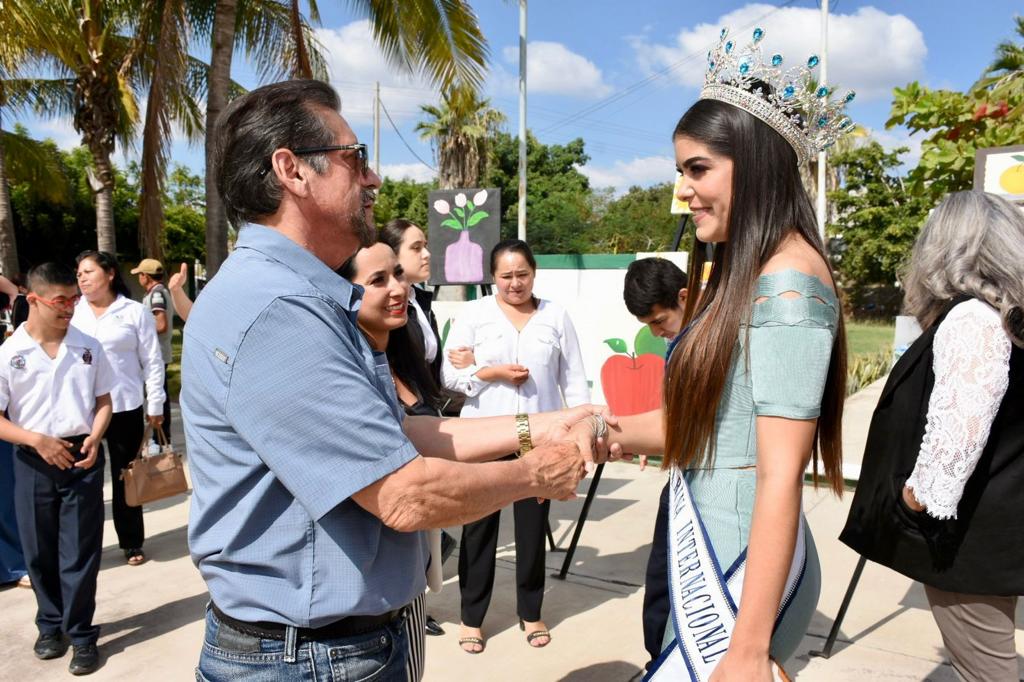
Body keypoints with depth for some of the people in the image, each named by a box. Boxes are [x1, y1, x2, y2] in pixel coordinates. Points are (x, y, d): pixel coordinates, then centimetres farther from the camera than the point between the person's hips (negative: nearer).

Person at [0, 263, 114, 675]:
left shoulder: (88, 347, 0)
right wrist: (36, 440, -18)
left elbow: (103, 402, 7)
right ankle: (51, 624, 33)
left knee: (80, 551, 5)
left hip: (83, 459, 0)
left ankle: (80, 633, 17)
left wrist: (93, 440, -10)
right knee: (40, 551, 14)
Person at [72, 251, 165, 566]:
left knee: (125, 477, 8)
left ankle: (131, 542, 21)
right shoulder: (71, 312, 7)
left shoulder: (135, 312, 0)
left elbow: (152, 361, 1)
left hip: (124, 407, -2)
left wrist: (155, 405, -1)